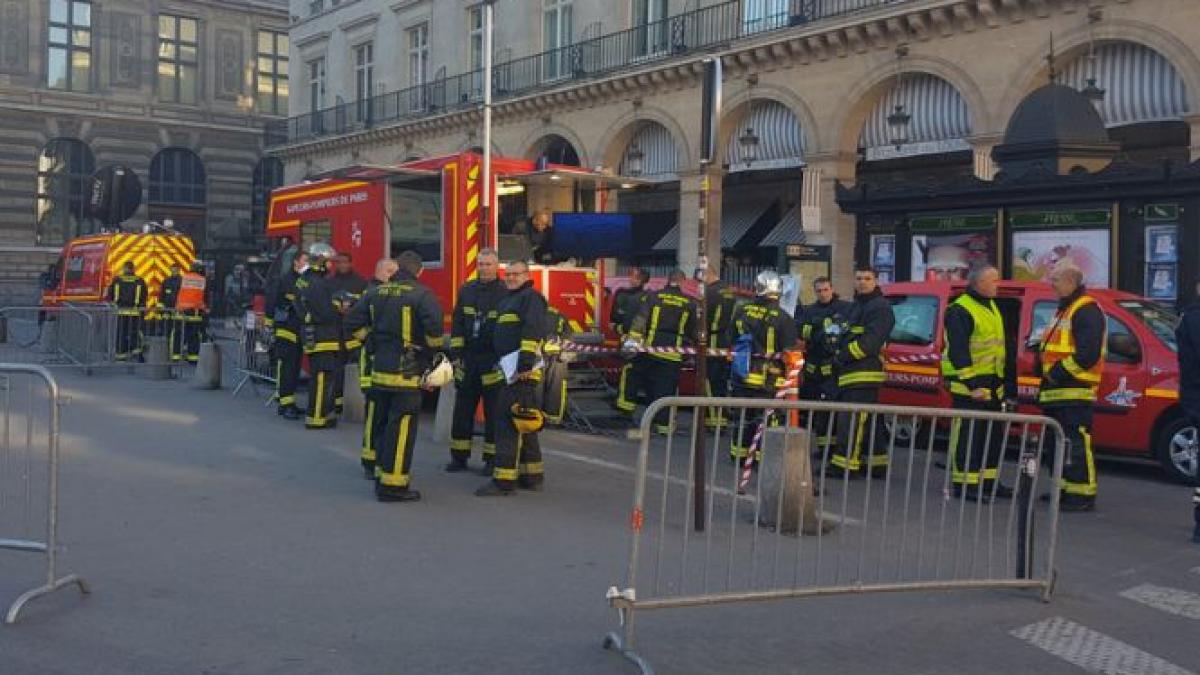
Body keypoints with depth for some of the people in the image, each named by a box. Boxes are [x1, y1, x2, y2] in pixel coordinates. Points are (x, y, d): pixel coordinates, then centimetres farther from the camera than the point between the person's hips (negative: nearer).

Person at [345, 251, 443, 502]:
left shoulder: (376, 292, 9)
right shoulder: (422, 295, -12)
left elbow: (353, 322, 11)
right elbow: (434, 328, -23)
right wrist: (433, 350, -5)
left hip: (379, 369, 7)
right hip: (407, 373, -7)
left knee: (384, 423, 18)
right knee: (402, 427, -2)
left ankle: (382, 475, 27)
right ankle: (393, 485, -1)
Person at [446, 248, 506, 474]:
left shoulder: (506, 293, -5)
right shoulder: (467, 290, 9)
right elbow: (457, 323, 11)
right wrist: (456, 352, 4)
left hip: (493, 360, -4)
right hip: (468, 359, 4)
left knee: (493, 412, 2)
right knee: (462, 409, 8)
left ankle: (492, 459, 10)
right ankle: (459, 456, 17)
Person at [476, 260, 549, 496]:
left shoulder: (531, 297, -6)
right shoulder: (508, 300, 25)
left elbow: (534, 327, -22)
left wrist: (527, 354, -31)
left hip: (522, 370, -11)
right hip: (511, 370, 11)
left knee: (508, 421, -13)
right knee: (522, 423, 15)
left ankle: (504, 479, -13)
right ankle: (532, 475, 24)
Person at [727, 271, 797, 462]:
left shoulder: (742, 311, 0)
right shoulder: (783, 318, -12)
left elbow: (730, 341, 11)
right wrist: (791, 375, 0)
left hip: (742, 374, 4)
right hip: (769, 379, -4)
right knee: (765, 416, 3)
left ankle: (738, 452, 24)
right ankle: (762, 455, 4)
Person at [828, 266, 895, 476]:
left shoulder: (880, 307, -8)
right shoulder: (856, 306, 24)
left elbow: (871, 341, -19)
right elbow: (846, 338, 29)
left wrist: (843, 356, -15)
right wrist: (840, 357, 10)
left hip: (865, 374, -10)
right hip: (852, 374, 10)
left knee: (852, 420, -12)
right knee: (869, 421, 14)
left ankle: (844, 463, -13)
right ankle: (876, 461, 20)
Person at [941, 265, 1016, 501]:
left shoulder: (991, 306, 17)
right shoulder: (960, 311, -14)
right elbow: (958, 351, -20)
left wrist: (1006, 381, 22)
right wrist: (971, 384, -24)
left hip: (992, 385, 10)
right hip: (970, 386, -10)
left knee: (993, 435, 15)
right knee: (968, 436, -6)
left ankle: (988, 480, 24)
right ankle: (964, 484, -1)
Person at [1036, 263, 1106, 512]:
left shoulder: (1087, 311, -11)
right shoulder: (1063, 310, 22)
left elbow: (1088, 353, -21)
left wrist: (1058, 372, -19)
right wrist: (1045, 369, 11)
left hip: (1074, 392, -11)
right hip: (1056, 393, 11)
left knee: (1076, 444, -11)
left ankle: (1083, 494, -9)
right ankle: (1064, 489, 24)